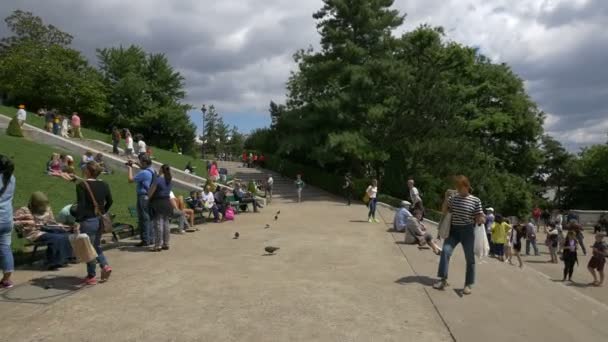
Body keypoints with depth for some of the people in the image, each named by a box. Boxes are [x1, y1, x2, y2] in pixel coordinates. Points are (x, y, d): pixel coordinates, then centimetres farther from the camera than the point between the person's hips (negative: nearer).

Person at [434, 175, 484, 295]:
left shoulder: (475, 200, -6)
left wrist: (482, 219, -24)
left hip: (467, 231, -2)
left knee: (469, 258, 5)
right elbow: (444, 211, 4)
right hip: (453, 229, 2)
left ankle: (468, 284, 16)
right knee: (445, 251, -10)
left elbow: (479, 217, -1)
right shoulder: (453, 197, 1)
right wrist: (446, 197, -7)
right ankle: (443, 280, -2)